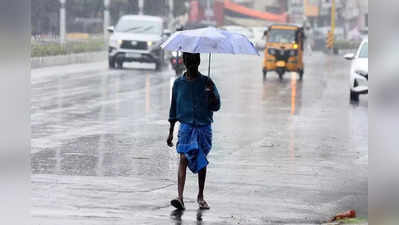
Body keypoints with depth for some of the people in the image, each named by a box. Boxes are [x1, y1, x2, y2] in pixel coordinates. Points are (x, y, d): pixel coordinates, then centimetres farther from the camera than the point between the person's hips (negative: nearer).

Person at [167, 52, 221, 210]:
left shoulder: (206, 82, 1)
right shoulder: (178, 83, 5)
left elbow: (216, 107, -4)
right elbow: (174, 109, 11)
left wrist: (212, 94, -25)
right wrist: (171, 132, 10)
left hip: (204, 127, 1)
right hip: (186, 125, -1)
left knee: (202, 162, 10)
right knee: (184, 158, -16)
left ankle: (200, 196, 26)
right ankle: (180, 197, -24)